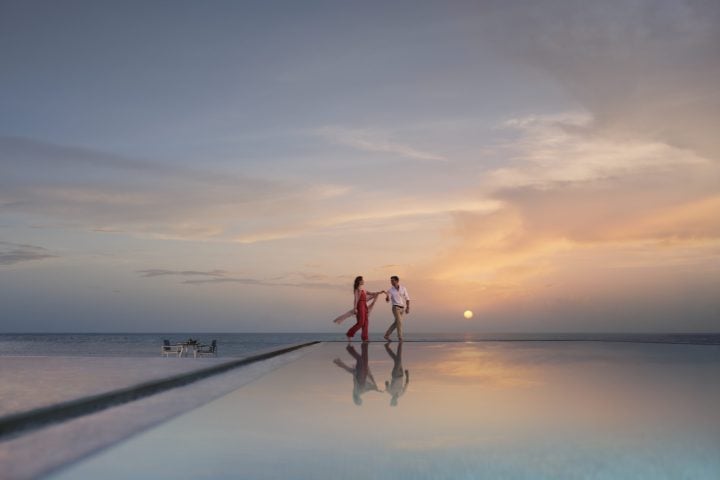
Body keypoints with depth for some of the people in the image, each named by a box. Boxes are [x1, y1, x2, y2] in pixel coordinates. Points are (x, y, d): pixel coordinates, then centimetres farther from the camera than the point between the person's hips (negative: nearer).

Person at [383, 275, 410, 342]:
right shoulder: (390, 290, -2)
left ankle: (386, 335, 17)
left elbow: (407, 298, 5)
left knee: (396, 323, 7)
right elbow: (387, 300, -8)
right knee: (399, 322, -16)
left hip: (402, 308, 4)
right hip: (396, 308, -4)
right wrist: (387, 296, -30)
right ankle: (400, 338, -9)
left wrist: (408, 308, -3)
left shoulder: (403, 288, 2)